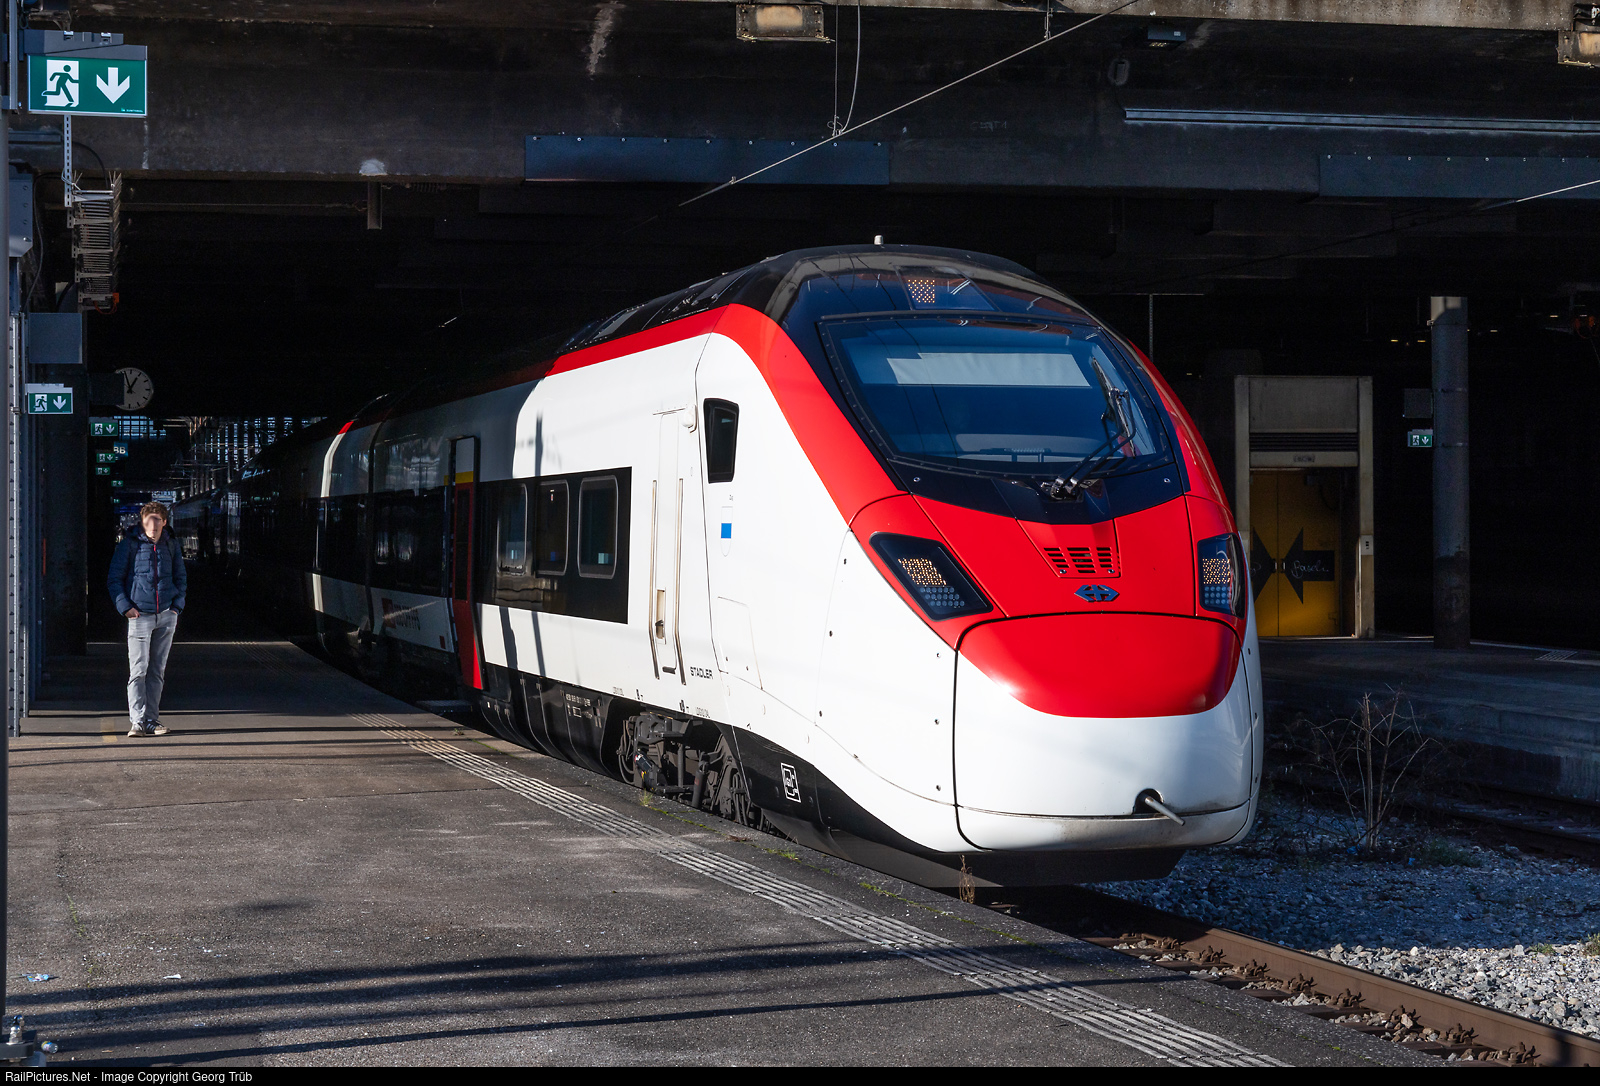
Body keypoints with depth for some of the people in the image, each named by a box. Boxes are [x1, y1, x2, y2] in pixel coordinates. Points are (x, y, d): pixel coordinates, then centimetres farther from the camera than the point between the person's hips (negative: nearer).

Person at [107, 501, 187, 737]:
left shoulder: (171, 545, 9)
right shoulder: (130, 544, -2)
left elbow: (181, 577, 20)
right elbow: (114, 579, 1)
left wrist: (177, 605, 7)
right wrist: (125, 606, -9)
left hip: (166, 615, 4)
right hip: (140, 616, -4)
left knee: (157, 671, 7)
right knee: (138, 670, -10)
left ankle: (152, 720, 13)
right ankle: (137, 721, -11)